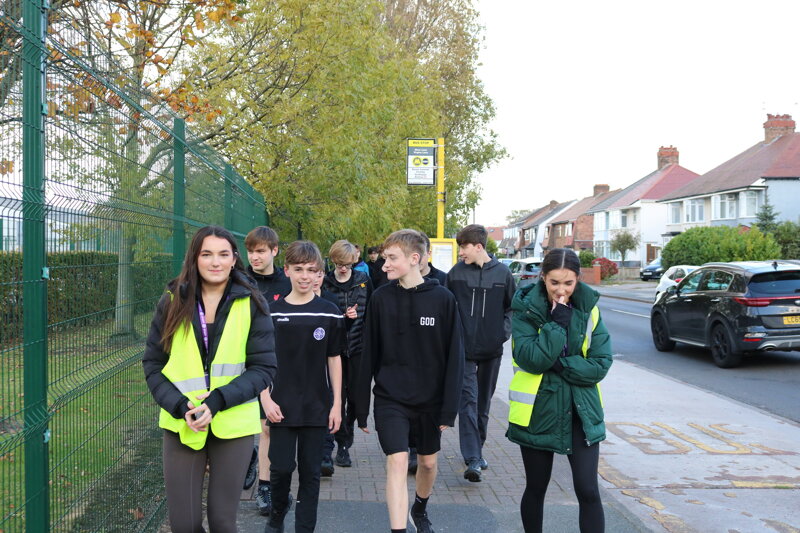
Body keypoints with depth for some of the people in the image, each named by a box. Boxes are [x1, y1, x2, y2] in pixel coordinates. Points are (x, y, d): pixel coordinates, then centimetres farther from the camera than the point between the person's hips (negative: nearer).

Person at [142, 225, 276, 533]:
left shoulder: (252, 305, -4)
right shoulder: (172, 302, 0)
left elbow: (264, 368, -5)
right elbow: (152, 364, 4)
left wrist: (218, 400, -18)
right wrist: (180, 406, -12)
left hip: (232, 425, -1)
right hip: (180, 424, 1)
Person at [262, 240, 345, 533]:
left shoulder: (329, 313, -2)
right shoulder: (272, 312, -2)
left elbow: (334, 359, 3)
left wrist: (336, 404, 1)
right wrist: (266, 399, -6)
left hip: (317, 407, 0)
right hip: (282, 406, 0)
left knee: (310, 471, 7)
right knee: (281, 467, 3)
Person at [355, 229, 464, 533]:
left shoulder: (443, 299, -8)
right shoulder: (380, 298, -4)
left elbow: (455, 357, -5)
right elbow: (369, 356, 0)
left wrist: (449, 408, -8)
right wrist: (361, 408, 1)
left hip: (430, 400, 1)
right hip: (390, 399, -1)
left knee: (428, 462, 17)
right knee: (397, 462, -14)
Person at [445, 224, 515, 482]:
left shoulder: (502, 272, 1)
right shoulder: (456, 272, -1)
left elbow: (512, 306, 11)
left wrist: (505, 329, -1)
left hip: (491, 349, 2)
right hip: (464, 348, -2)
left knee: (483, 402, 14)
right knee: (468, 400, -11)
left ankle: (477, 451, 29)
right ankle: (473, 459, -13)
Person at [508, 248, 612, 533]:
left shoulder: (589, 309, -2)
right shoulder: (526, 309, -9)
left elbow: (600, 364, -8)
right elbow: (531, 359, -23)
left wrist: (558, 364, -18)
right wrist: (558, 322, -24)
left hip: (580, 412, 1)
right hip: (537, 411, -1)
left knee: (588, 490, -3)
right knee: (536, 488, 13)